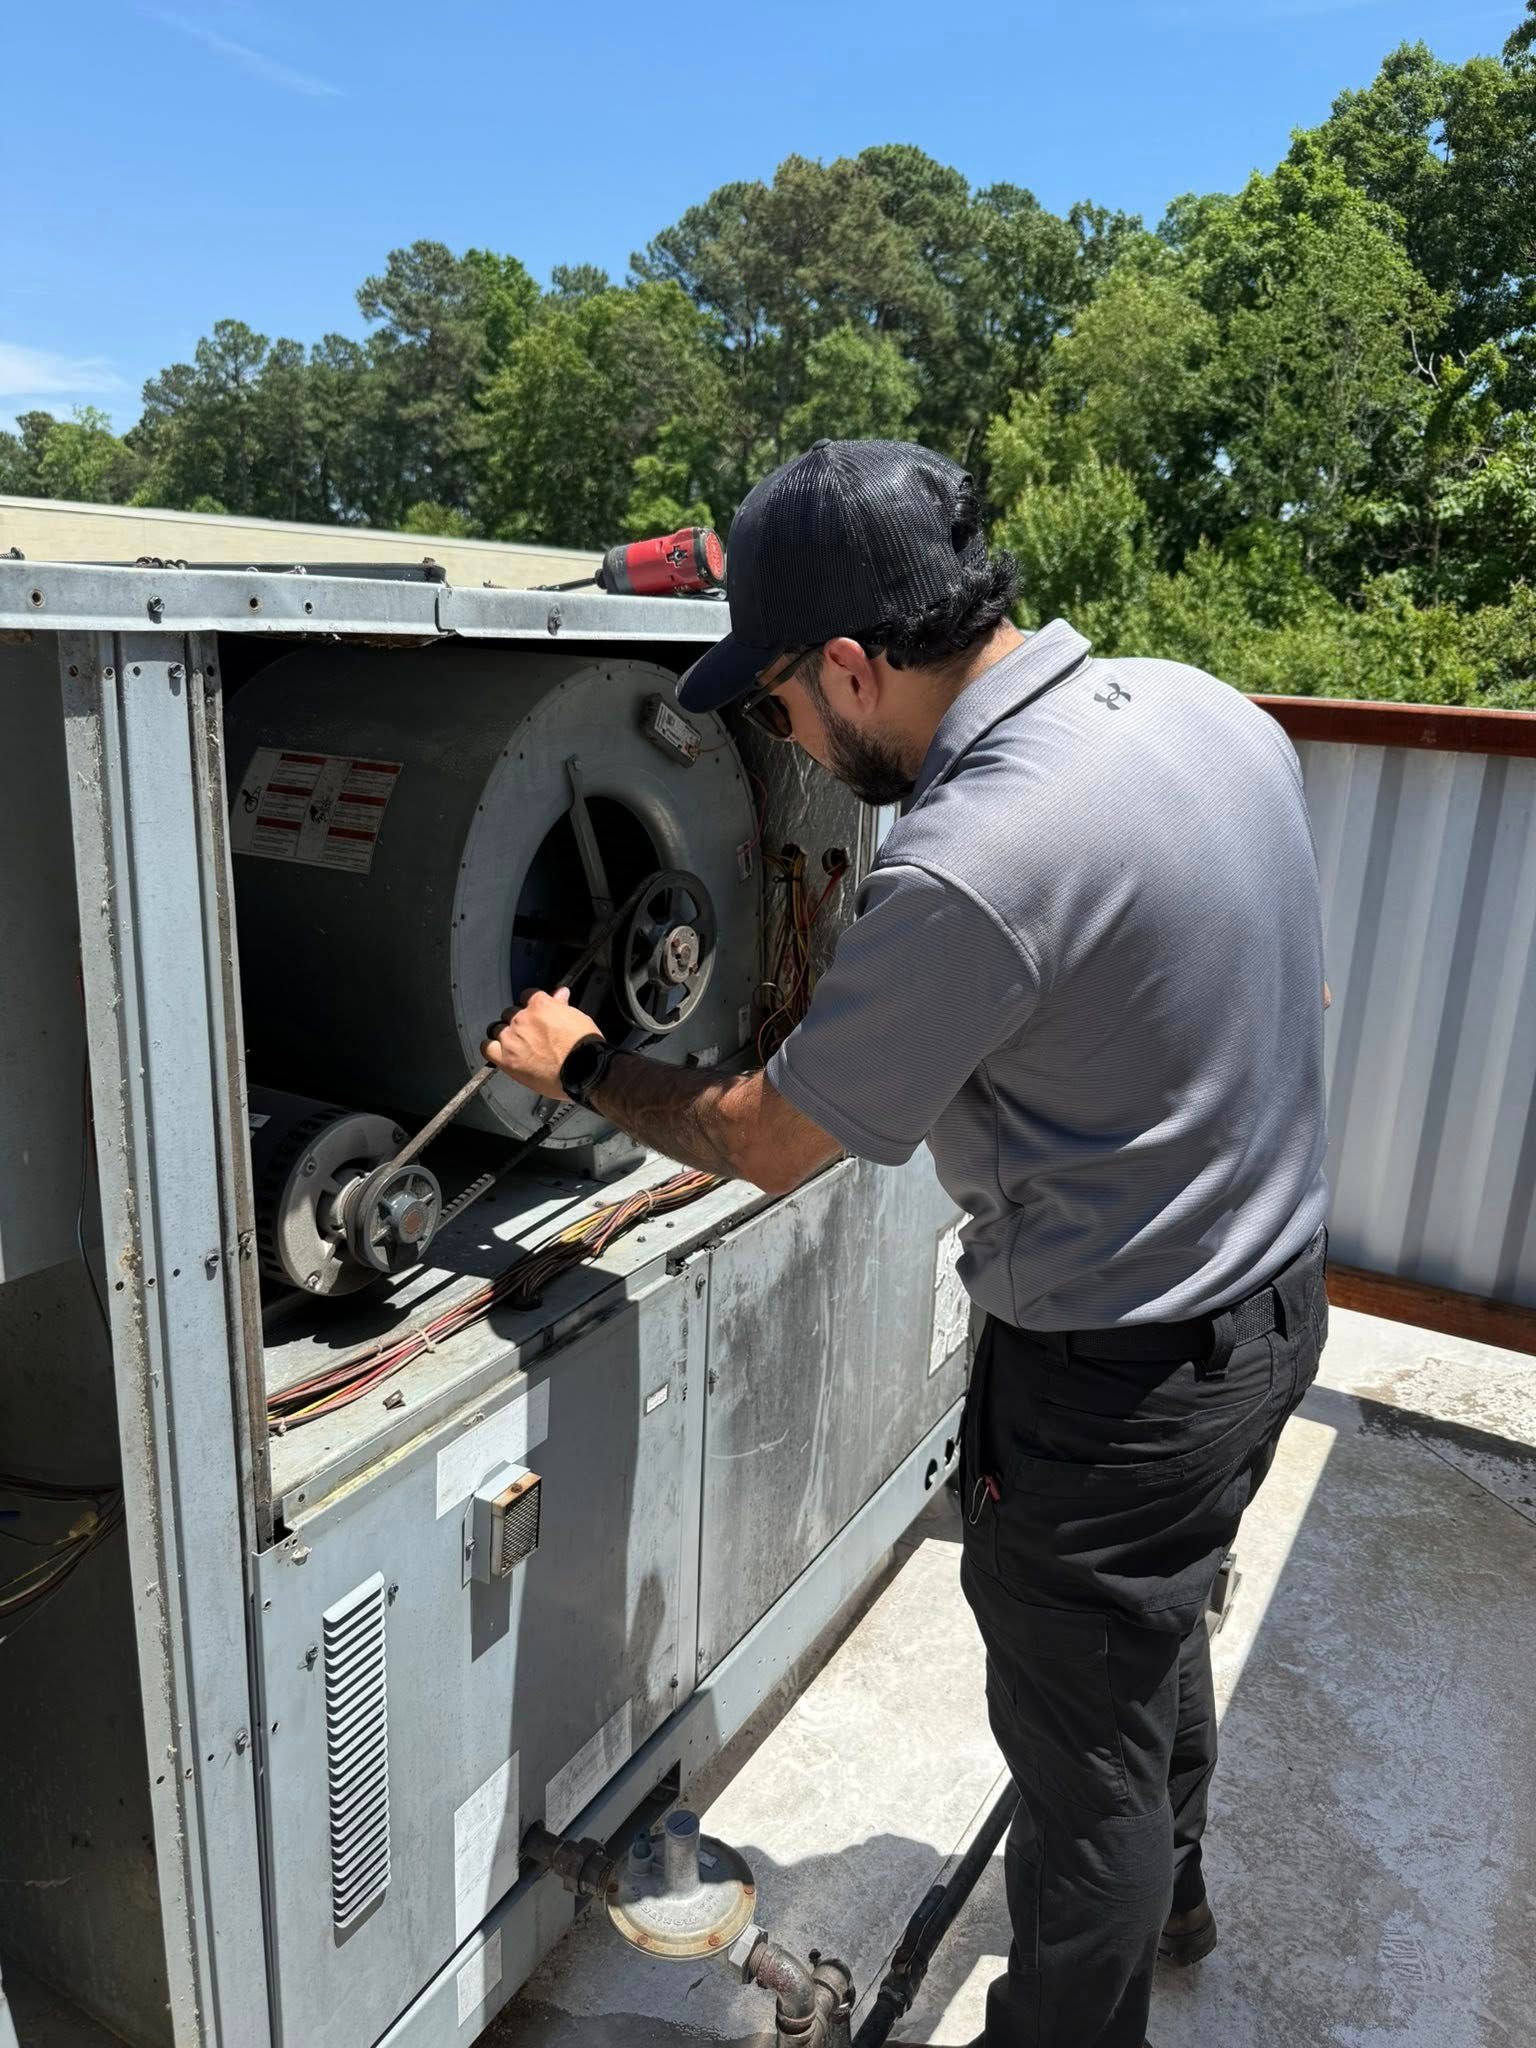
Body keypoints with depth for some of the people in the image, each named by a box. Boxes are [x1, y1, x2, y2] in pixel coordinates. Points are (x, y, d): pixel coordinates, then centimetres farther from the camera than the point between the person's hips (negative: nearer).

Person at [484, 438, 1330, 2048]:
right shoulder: (1207, 705, -5)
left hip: (1113, 1374, -9)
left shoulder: (971, 868, -31)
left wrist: (577, 1066, -2)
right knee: (1158, 1633, 31)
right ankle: (1164, 1893, 58)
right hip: (1277, 1289, 9)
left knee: (1082, 1740, 15)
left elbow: (764, 1144, -17)